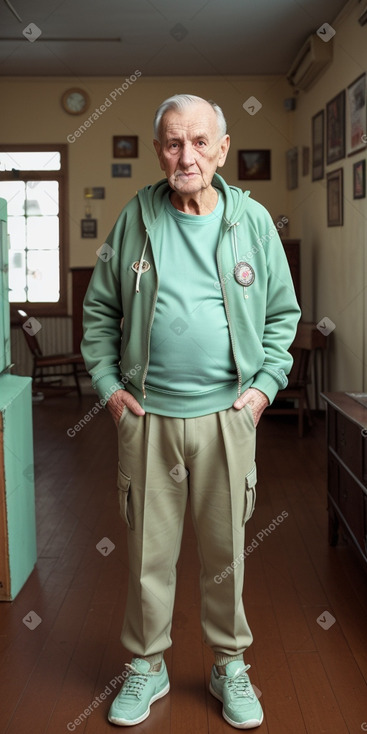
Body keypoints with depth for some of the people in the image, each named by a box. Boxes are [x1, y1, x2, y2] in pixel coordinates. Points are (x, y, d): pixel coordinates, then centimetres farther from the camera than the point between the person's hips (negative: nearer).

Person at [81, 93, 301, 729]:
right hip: (146, 415, 0)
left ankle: (230, 665, 30)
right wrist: (107, 383, 0)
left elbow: (283, 312, 8)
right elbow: (99, 308, 9)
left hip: (227, 415, 0)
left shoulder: (252, 220, 2)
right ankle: (146, 666, 28)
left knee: (225, 550, 10)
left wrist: (265, 385, -1)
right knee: (148, 550, 9)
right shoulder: (135, 219, 2)